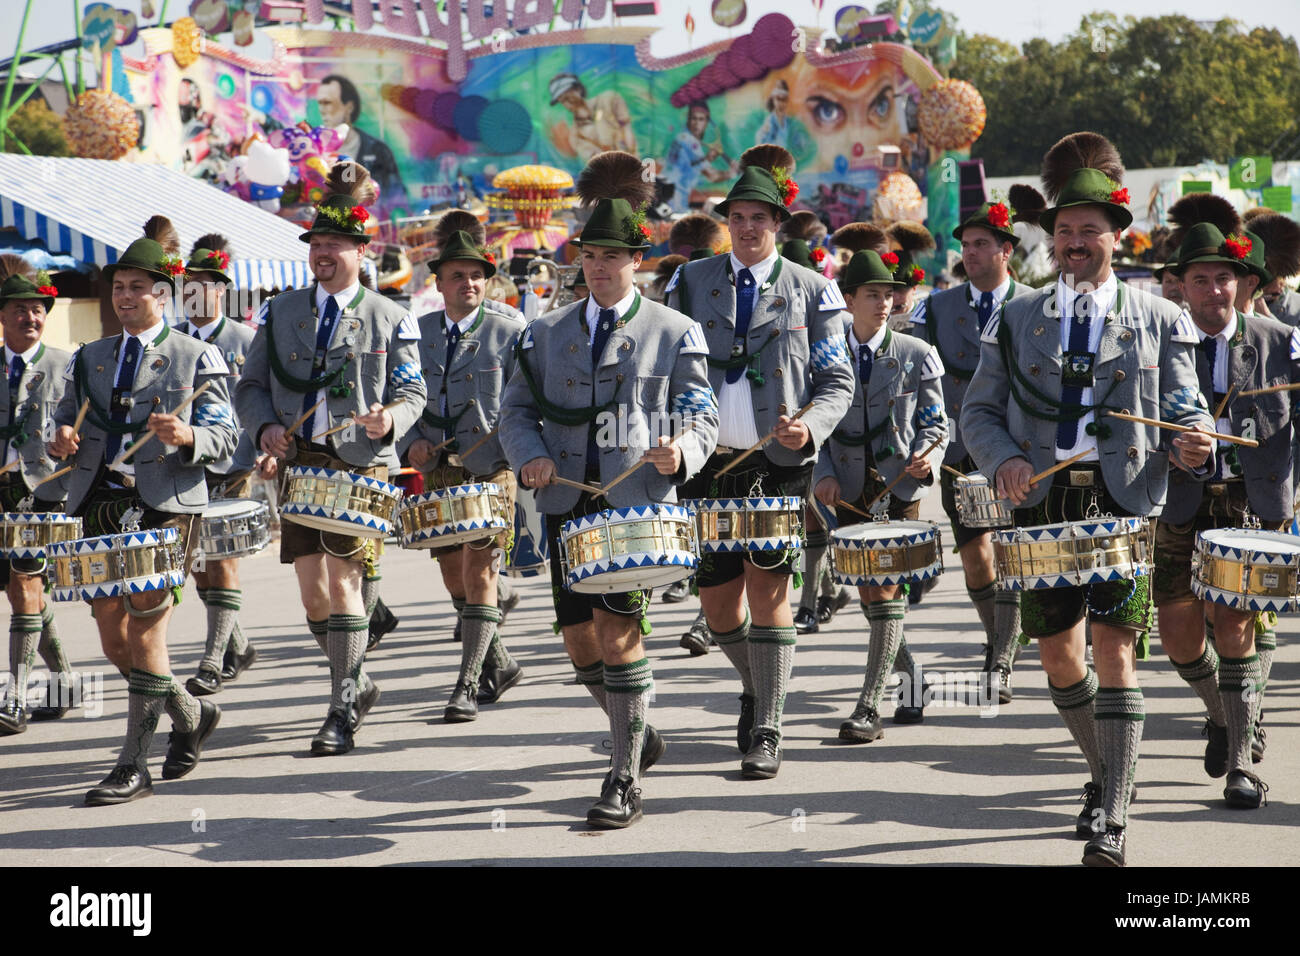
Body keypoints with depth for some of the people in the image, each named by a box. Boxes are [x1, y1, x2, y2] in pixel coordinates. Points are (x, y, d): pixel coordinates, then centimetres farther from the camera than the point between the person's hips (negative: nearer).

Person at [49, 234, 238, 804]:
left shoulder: (195, 358, 4)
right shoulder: (88, 358, 18)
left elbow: (223, 437, -2)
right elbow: (65, 424, 21)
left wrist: (187, 436, -23)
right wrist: (63, 442, -3)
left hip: (167, 507, -5)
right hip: (101, 507, 5)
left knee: (145, 632, -9)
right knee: (113, 638, 6)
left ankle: (134, 766, -2)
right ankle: (190, 714, 30)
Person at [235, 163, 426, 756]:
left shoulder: (389, 319, 2)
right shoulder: (281, 312, 10)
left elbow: (412, 394, 4)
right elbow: (250, 385, 13)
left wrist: (389, 421, -18)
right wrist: (265, 426, -7)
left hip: (360, 466, -4)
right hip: (297, 463, 4)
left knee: (342, 581, -10)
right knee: (312, 592, 5)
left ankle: (342, 712, -3)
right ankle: (357, 685, 27)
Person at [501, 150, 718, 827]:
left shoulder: (673, 333, 5)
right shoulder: (547, 333, 14)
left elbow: (701, 416, 4)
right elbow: (518, 410, 14)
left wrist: (681, 453, -18)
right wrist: (530, 456, -7)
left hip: (639, 500, -4)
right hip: (568, 500, 4)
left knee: (617, 628, -14)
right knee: (579, 637, 6)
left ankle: (626, 781, -7)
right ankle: (638, 733, 33)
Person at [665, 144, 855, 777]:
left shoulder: (810, 292, 4)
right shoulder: (692, 282, 9)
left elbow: (837, 381, 4)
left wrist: (811, 425, -16)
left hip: (780, 464, -3)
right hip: (709, 464, 3)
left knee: (767, 588, -10)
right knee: (718, 602, 7)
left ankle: (766, 733, -2)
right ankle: (758, 687, 36)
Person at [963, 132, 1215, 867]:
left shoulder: (1158, 320, 7)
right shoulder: (1018, 319, 11)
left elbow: (1186, 411, 6)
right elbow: (980, 411, 9)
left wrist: (1194, 443, -18)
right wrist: (1005, 460, -10)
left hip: (1126, 502, -3)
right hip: (1045, 501, 3)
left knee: (1116, 649, -12)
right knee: (1058, 655, 8)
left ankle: (1114, 821, -11)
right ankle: (1108, 774, 33)